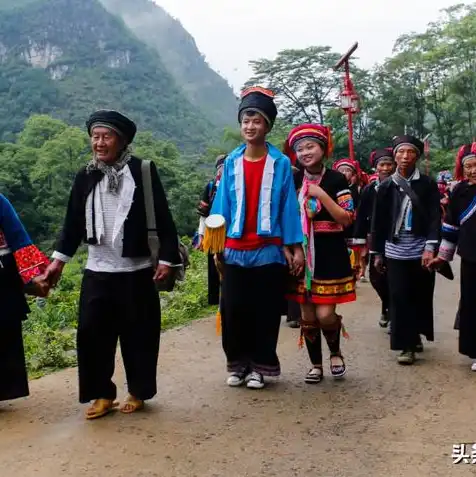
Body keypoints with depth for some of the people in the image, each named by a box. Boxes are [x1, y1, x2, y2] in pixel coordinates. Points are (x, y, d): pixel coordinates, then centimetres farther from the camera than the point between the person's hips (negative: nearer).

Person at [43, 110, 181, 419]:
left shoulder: (143, 171, -4)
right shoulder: (85, 177, 6)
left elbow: (162, 218, -5)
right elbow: (74, 222, 12)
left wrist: (167, 259, -9)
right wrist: (59, 259, 8)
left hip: (137, 271, -3)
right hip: (97, 271, 3)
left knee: (138, 335, 5)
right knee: (92, 333, 2)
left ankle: (138, 393, 23)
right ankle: (102, 394, 18)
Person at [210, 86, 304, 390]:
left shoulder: (280, 163, -2)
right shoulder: (231, 162, 4)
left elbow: (288, 206, -1)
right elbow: (222, 205, 6)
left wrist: (295, 247, -3)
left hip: (269, 250, -2)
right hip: (235, 250, 2)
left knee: (265, 312, 7)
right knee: (233, 310, 7)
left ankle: (259, 366, 21)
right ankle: (237, 364, 23)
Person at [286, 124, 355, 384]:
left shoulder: (336, 179, -3)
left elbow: (346, 219, -11)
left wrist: (322, 195, -18)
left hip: (330, 254, -3)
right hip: (303, 253, 3)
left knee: (325, 314, -7)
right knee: (307, 314, 6)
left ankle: (335, 352, 23)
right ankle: (316, 364, 23)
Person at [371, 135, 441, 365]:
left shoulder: (427, 184, 2)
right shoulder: (386, 186, 5)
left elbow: (435, 217, -4)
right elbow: (379, 221, 8)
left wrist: (430, 247, -15)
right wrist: (377, 253, 8)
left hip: (421, 249, 0)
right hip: (395, 250, 0)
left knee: (421, 296, 9)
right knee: (399, 297, -2)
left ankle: (416, 334, 29)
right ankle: (407, 345, 4)